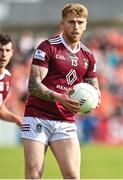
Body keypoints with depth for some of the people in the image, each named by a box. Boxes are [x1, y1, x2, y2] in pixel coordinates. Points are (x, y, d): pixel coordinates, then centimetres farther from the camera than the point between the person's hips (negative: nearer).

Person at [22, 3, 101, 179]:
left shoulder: (88, 56, 12)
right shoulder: (47, 47, -5)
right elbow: (33, 85, -12)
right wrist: (59, 97, -29)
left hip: (66, 123, 4)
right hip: (37, 118, -4)